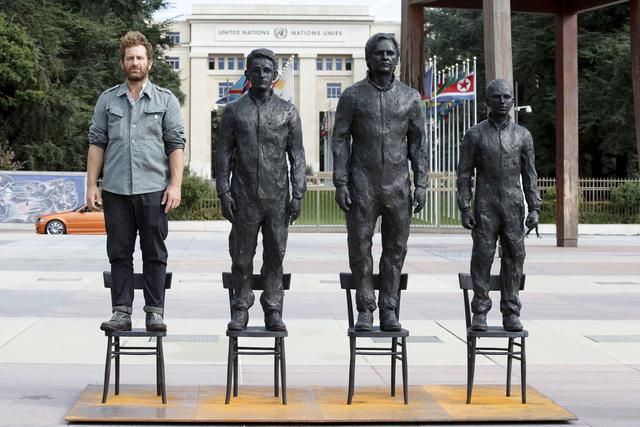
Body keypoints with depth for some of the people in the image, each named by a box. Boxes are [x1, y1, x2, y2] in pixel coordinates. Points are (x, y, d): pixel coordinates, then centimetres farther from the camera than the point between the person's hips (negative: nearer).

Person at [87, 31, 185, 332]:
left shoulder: (166, 100, 7)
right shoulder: (107, 100, 11)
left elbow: (176, 145, 2)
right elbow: (97, 143, 11)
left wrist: (175, 184, -8)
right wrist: (91, 184, 3)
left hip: (153, 189, -2)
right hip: (115, 189, 2)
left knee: (155, 254, 2)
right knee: (119, 254, 4)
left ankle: (155, 311, 8)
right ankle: (121, 312, 8)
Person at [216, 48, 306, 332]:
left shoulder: (288, 111, 7)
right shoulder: (234, 111, 7)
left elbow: (297, 156, 5)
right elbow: (223, 154, 5)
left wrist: (298, 194, -3)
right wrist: (223, 192, -4)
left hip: (277, 196, 0)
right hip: (244, 197, 0)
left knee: (275, 255, 3)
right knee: (241, 255, 3)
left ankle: (273, 312, 10)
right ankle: (240, 311, 12)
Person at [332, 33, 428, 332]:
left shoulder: (410, 97, 6)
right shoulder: (352, 96, 2)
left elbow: (418, 144, 7)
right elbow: (340, 140, 0)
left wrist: (421, 184, -1)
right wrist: (340, 184, -8)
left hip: (398, 184, 2)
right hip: (362, 184, -1)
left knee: (395, 248, 3)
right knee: (360, 248, 1)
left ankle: (389, 311, 10)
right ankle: (365, 311, 10)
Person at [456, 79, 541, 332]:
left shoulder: (523, 135, 7)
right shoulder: (475, 135, 1)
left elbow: (529, 175, 8)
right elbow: (464, 173, 1)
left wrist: (534, 209, 0)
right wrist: (464, 209, -7)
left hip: (513, 208, 2)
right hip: (485, 208, -2)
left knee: (514, 257, 1)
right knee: (482, 257, -2)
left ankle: (511, 313, 7)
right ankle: (479, 313, 5)